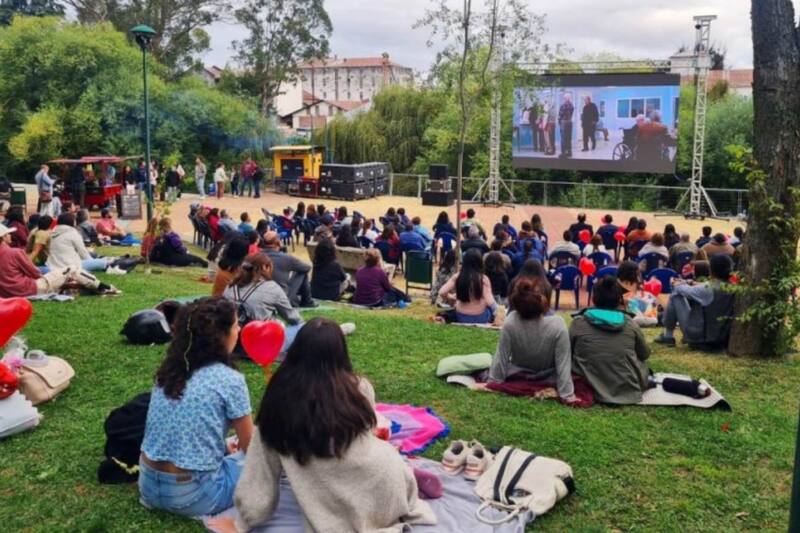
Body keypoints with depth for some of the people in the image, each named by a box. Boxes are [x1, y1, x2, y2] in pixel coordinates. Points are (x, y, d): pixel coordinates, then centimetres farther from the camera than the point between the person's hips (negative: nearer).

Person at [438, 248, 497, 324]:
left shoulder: (457, 277, -10)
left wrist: (452, 299, 7)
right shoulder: (484, 279, -17)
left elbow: (442, 293, -13)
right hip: (480, 318, -3)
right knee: (494, 305, 29)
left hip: (461, 318, 3)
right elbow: (490, 302, -20)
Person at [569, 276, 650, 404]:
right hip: (629, 390, 4)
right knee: (641, 362, 29)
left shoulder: (578, 323, -8)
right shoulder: (630, 324, -3)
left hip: (591, 389, -4)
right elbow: (645, 354, 12)